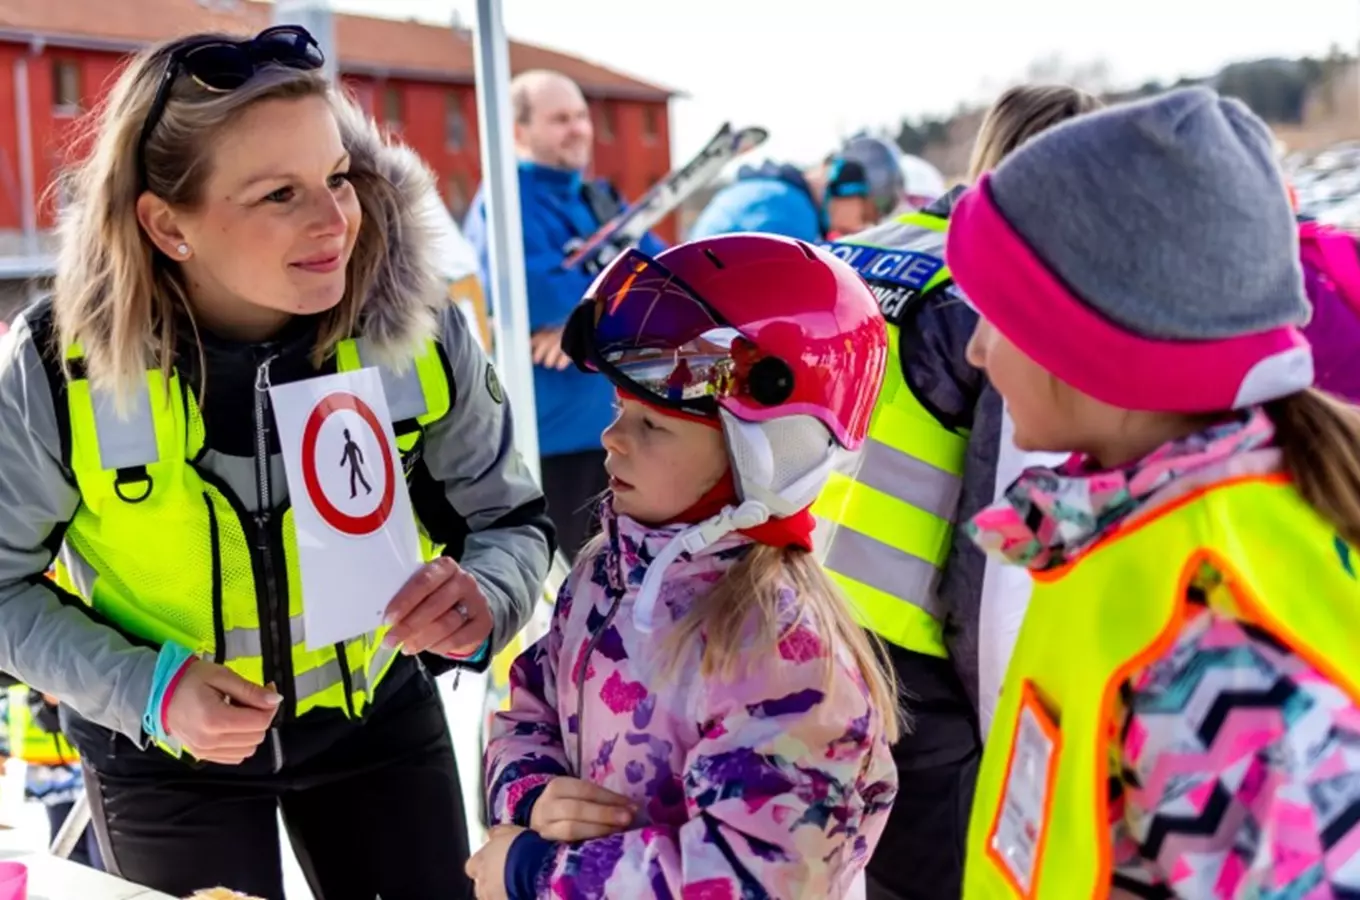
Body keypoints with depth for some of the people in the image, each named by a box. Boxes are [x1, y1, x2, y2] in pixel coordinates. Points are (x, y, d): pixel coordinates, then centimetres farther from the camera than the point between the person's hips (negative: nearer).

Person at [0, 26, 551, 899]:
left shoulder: (418, 327, -20)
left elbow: (509, 519, -7)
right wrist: (145, 691, -24)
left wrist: (483, 597, -29)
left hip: (377, 714, 2)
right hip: (160, 752, -1)